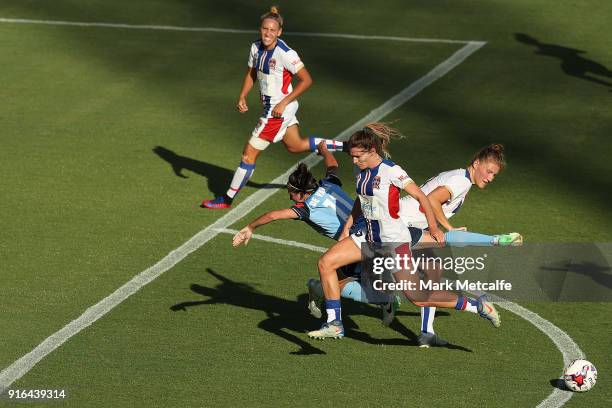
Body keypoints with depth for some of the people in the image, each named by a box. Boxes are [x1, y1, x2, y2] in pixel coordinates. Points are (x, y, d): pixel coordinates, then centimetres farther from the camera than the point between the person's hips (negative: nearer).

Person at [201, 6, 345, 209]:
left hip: (279, 110, -9)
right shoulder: (256, 47, -2)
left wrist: (284, 103, -23)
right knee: (295, 146, 26)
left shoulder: (285, 53, -25)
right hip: (271, 105, 9)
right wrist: (242, 97, -1)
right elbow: (251, 73, 13)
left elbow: (306, 80, -20)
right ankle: (343, 146, 39)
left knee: (249, 153, -3)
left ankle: (227, 199, 8)